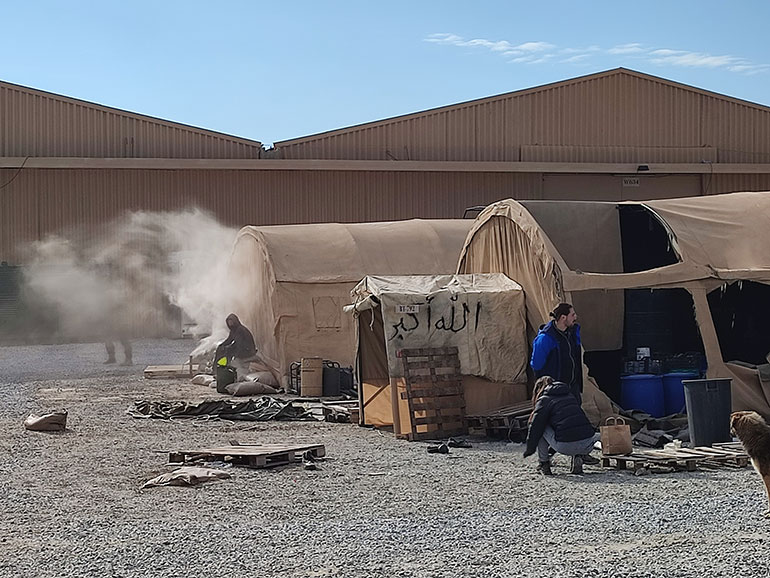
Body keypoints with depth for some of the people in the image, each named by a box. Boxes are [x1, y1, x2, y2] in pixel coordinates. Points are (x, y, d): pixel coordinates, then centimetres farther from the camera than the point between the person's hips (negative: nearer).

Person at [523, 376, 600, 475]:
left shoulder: (543, 400, 8)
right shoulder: (570, 395, 28)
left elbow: (535, 427, 6)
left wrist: (529, 449, 21)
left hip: (565, 446, -5)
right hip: (587, 445, 5)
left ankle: (543, 463, 16)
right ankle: (581, 455, 14)